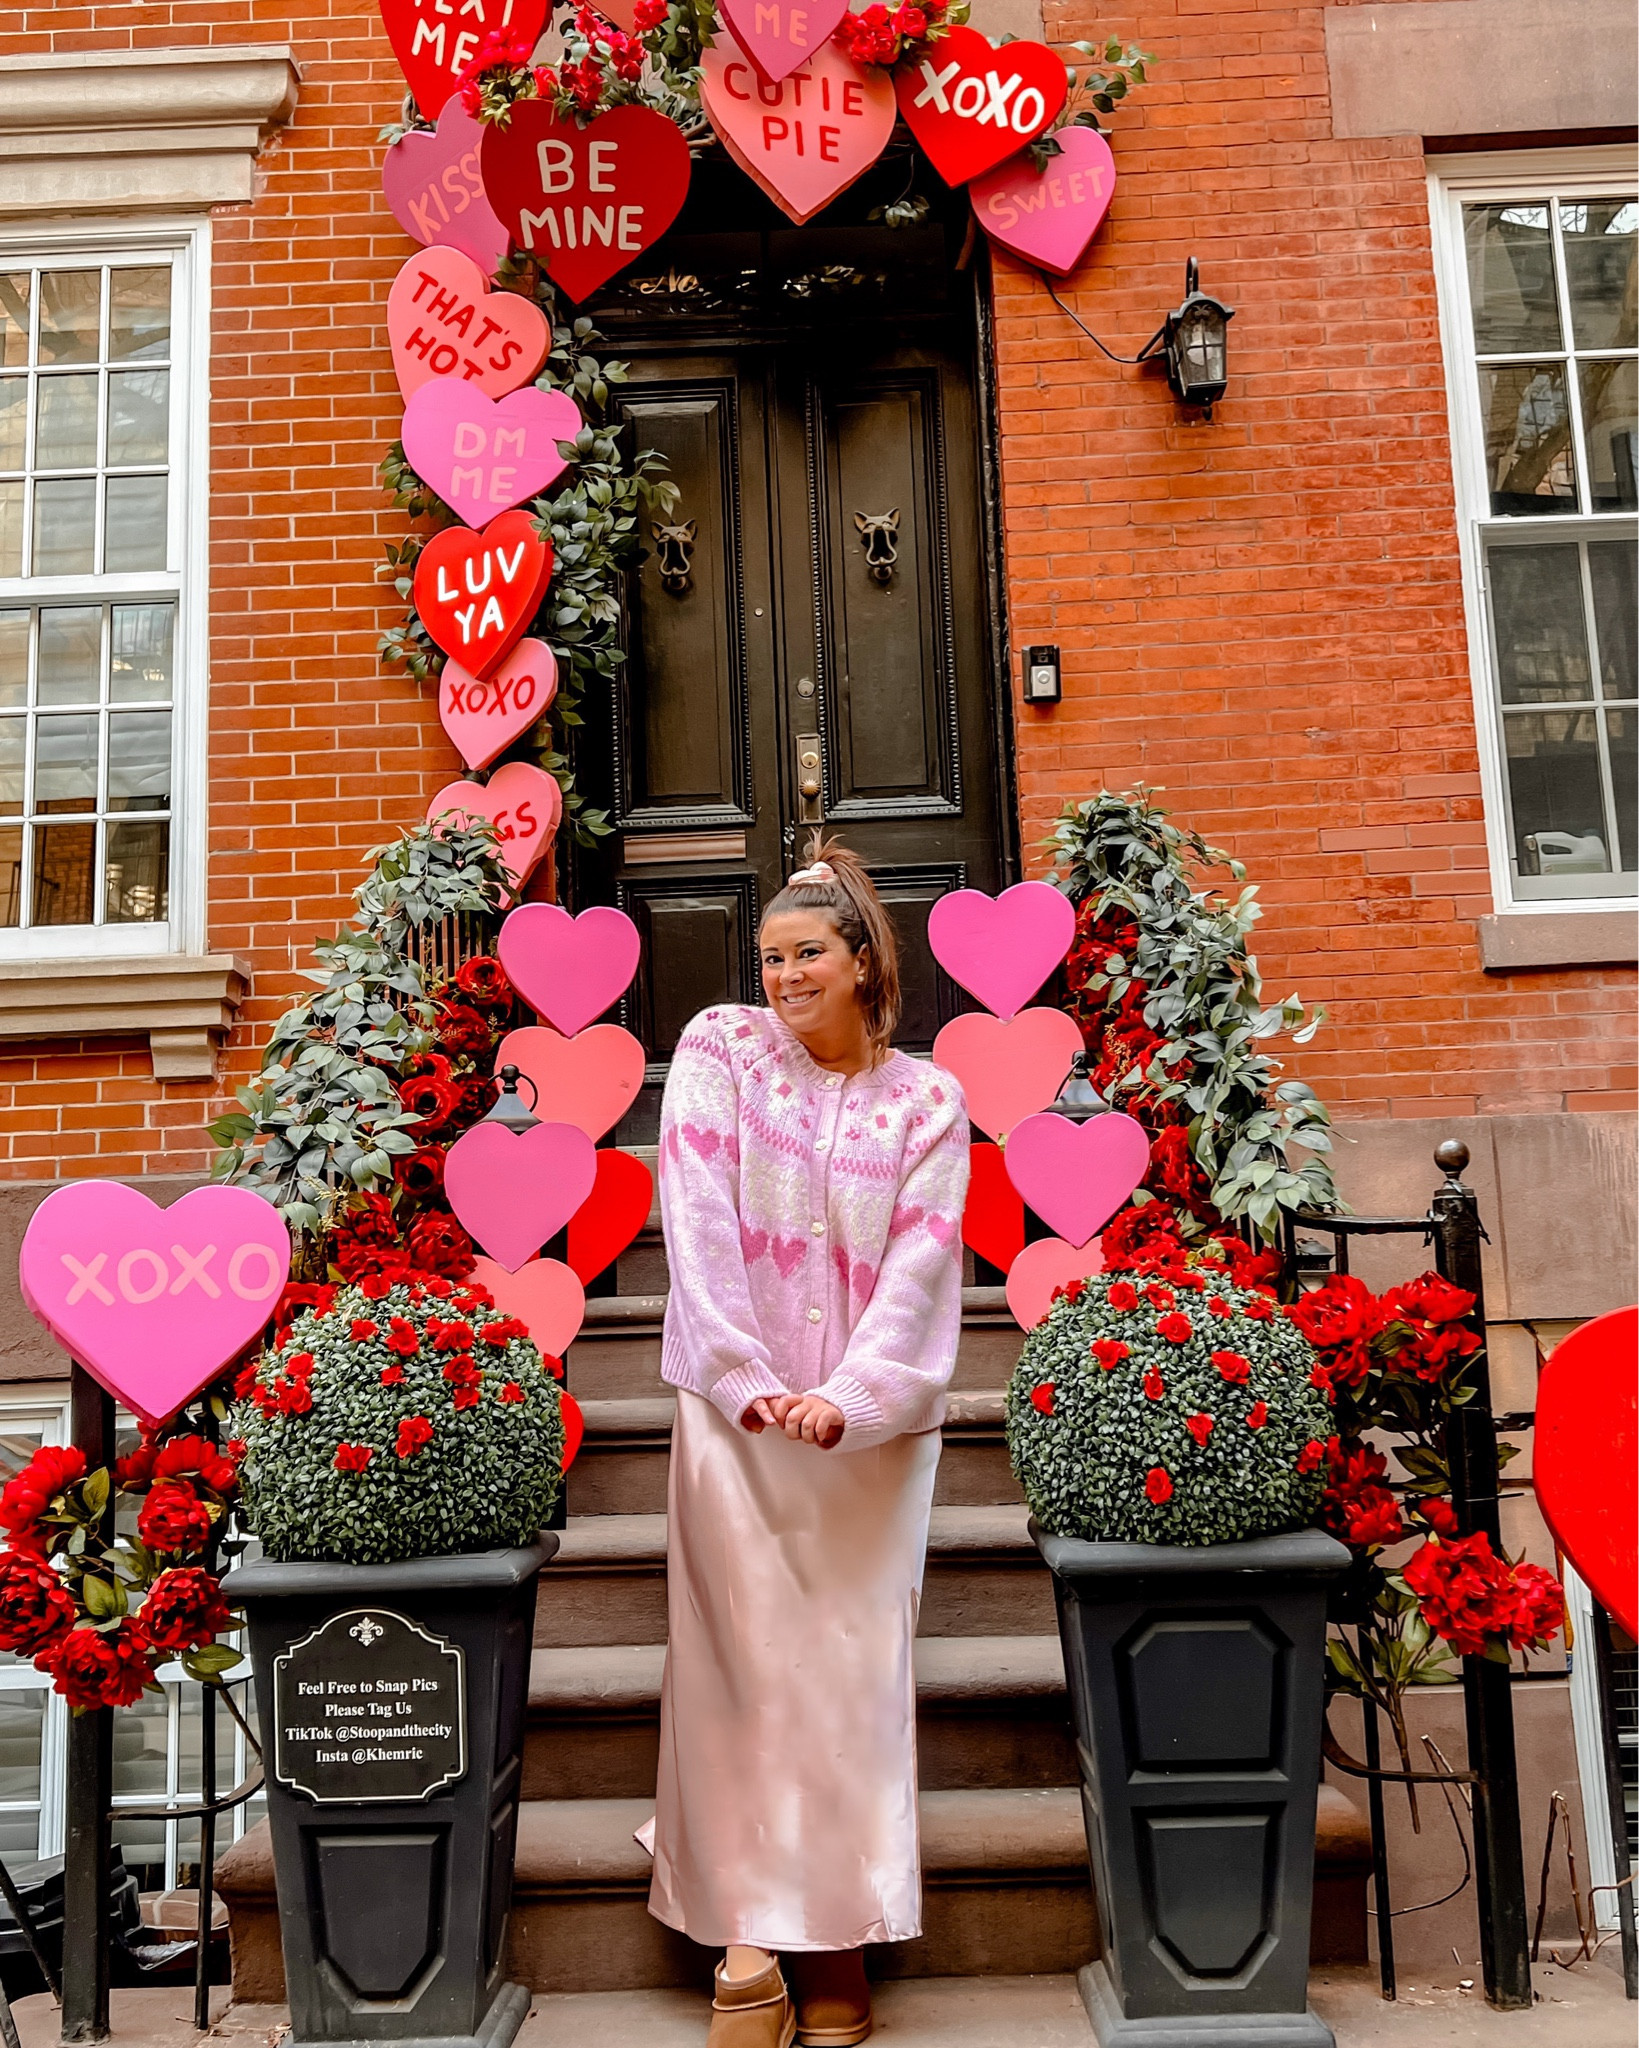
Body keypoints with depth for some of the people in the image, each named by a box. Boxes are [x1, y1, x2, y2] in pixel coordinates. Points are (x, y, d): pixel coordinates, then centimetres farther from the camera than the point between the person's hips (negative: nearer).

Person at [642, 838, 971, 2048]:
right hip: (738, 1411, 0)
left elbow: (919, 1269, -5)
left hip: (874, 1425, 1)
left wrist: (849, 1400, -19)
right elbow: (701, 1224, -7)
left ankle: (842, 1935, 16)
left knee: (858, 1668, 3)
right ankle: (750, 1938, 12)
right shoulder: (720, 1050, 2)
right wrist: (747, 1382, -16)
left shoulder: (926, 1101, 4)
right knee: (745, 1667, 0)